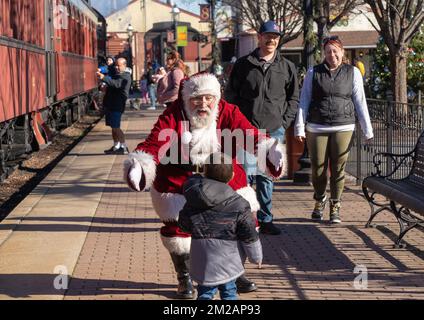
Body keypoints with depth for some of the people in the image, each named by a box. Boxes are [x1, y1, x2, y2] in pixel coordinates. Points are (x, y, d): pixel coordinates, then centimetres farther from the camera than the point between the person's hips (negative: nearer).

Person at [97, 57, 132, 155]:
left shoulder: (125, 76, -12)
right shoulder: (116, 74, 20)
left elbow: (116, 84, -29)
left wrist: (104, 78, -37)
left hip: (116, 105, -10)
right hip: (110, 104, 10)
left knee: (116, 127, -12)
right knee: (113, 127, 13)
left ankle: (124, 147, -7)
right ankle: (116, 146, 21)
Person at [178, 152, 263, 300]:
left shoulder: (192, 201, -4)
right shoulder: (238, 205, -11)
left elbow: (184, 226, 8)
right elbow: (249, 236, -4)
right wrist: (256, 257, 11)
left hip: (201, 261, 2)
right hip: (227, 263, -2)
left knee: (205, 293, 14)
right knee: (229, 293, 14)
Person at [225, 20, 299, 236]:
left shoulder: (287, 67, 8)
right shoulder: (243, 65, 3)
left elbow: (293, 98, 15)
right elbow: (231, 96, 8)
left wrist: (285, 121, 5)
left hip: (274, 131, 2)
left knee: (267, 177, 9)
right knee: (247, 173, -11)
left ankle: (265, 220, 18)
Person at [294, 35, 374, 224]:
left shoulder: (353, 73, 8)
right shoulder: (313, 73, 8)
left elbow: (360, 102, 7)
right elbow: (304, 101, 7)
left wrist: (367, 130, 3)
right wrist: (299, 128, -1)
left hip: (343, 128, 0)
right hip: (316, 128, 0)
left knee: (338, 169, -2)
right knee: (318, 168, 3)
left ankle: (335, 207, 11)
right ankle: (319, 200, 28)